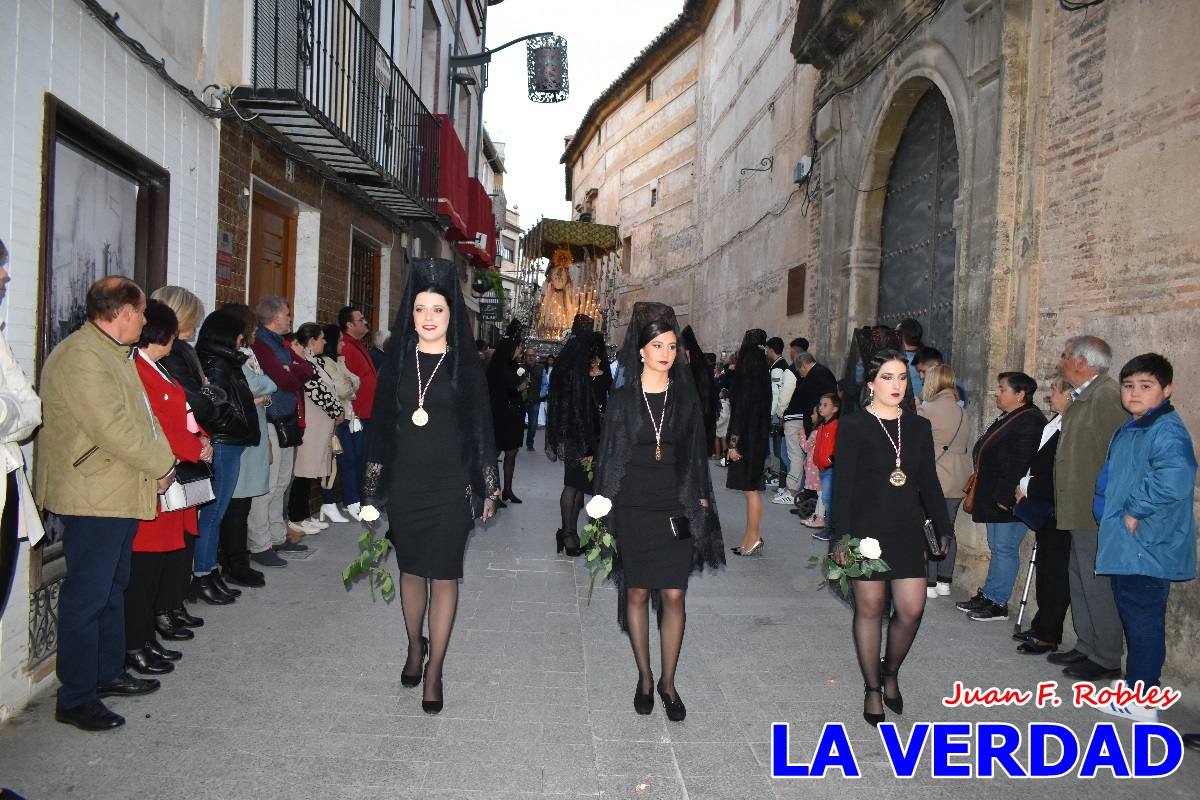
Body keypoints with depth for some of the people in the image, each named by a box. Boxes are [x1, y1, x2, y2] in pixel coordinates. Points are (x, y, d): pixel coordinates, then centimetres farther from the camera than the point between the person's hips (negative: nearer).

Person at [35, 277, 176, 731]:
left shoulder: (114, 354, 16)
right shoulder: (79, 357, -18)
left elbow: (141, 417, 18)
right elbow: (114, 429, -23)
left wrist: (160, 463, 3)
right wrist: (163, 465, -12)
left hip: (121, 495, 11)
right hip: (92, 498, -11)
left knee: (112, 588, 19)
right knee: (87, 596, -3)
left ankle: (108, 673, 32)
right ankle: (75, 699, 7)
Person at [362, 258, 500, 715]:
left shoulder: (466, 366, -2)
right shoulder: (397, 361, 4)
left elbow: (481, 429, 0)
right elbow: (381, 424, 7)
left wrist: (488, 488, -3)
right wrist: (373, 487, 5)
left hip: (450, 486, -2)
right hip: (404, 484, 2)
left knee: (444, 576, 2)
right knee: (411, 570, 15)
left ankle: (434, 670, 14)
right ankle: (415, 646, 37)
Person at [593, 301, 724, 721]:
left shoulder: (686, 396, 6)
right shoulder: (623, 399, 1)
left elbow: (697, 452, 9)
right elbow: (609, 454, 3)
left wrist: (701, 500, 4)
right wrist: (604, 507, -1)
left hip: (676, 509, 1)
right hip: (633, 509, -1)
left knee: (673, 596, 0)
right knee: (637, 593, 7)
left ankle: (668, 681, 14)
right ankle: (644, 677, 22)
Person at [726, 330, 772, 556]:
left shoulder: (747, 379, -17)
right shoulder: (761, 377, 9)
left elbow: (741, 412, -19)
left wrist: (733, 444, -16)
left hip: (748, 441, -9)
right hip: (758, 438, 9)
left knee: (750, 489, -1)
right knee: (751, 489, 14)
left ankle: (753, 539, 7)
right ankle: (752, 538, 21)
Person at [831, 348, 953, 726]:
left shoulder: (919, 427, 8)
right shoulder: (852, 426, -5)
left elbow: (929, 483, 12)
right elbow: (843, 485, -8)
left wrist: (943, 529, 7)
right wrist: (842, 536, -13)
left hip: (908, 529, 4)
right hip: (867, 528, -4)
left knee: (911, 609, 0)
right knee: (870, 608, 5)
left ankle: (891, 673, 27)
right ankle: (872, 689, 21)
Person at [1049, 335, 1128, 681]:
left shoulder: (1108, 395, -16)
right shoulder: (1081, 398, 15)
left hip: (1098, 515, -10)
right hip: (1082, 512, 10)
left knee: (1098, 586, -2)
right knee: (1081, 583, 17)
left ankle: (1106, 660, 8)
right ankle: (1086, 648, 29)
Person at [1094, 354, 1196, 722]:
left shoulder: (1167, 430, -16)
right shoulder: (1129, 430, 15)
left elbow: (1174, 479, -33)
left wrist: (1135, 512, -23)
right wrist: (1111, 515, 13)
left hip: (1147, 549, -10)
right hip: (1126, 549, 10)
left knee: (1143, 621, -2)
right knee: (1134, 618, 17)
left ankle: (1142, 702, 8)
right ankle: (1137, 688, 29)